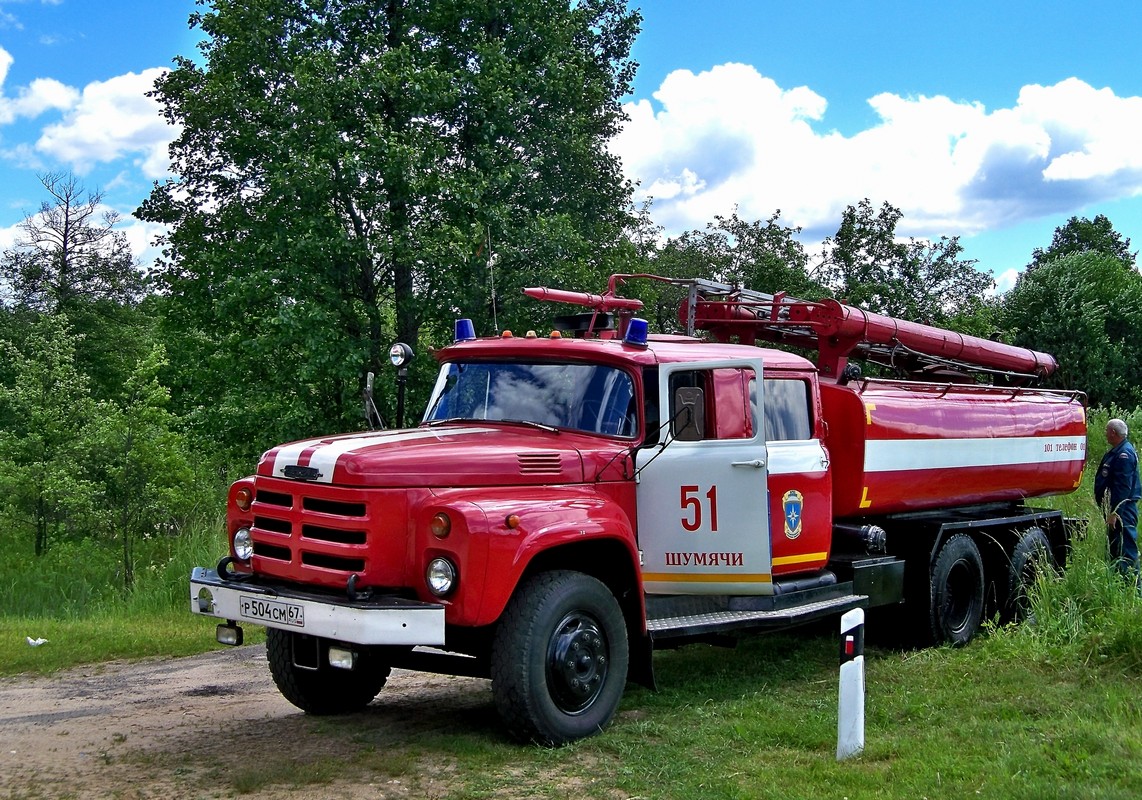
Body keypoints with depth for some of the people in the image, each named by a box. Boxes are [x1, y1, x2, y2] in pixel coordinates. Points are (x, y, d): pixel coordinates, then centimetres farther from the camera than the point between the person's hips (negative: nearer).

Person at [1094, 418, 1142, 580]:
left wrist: (1114, 512, -26)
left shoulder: (1124, 454, -18)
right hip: (1115, 508, 11)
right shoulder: (1116, 452, 15)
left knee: (1125, 550, -10)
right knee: (1115, 548, 17)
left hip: (1122, 510, -11)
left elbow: (1123, 486, -24)